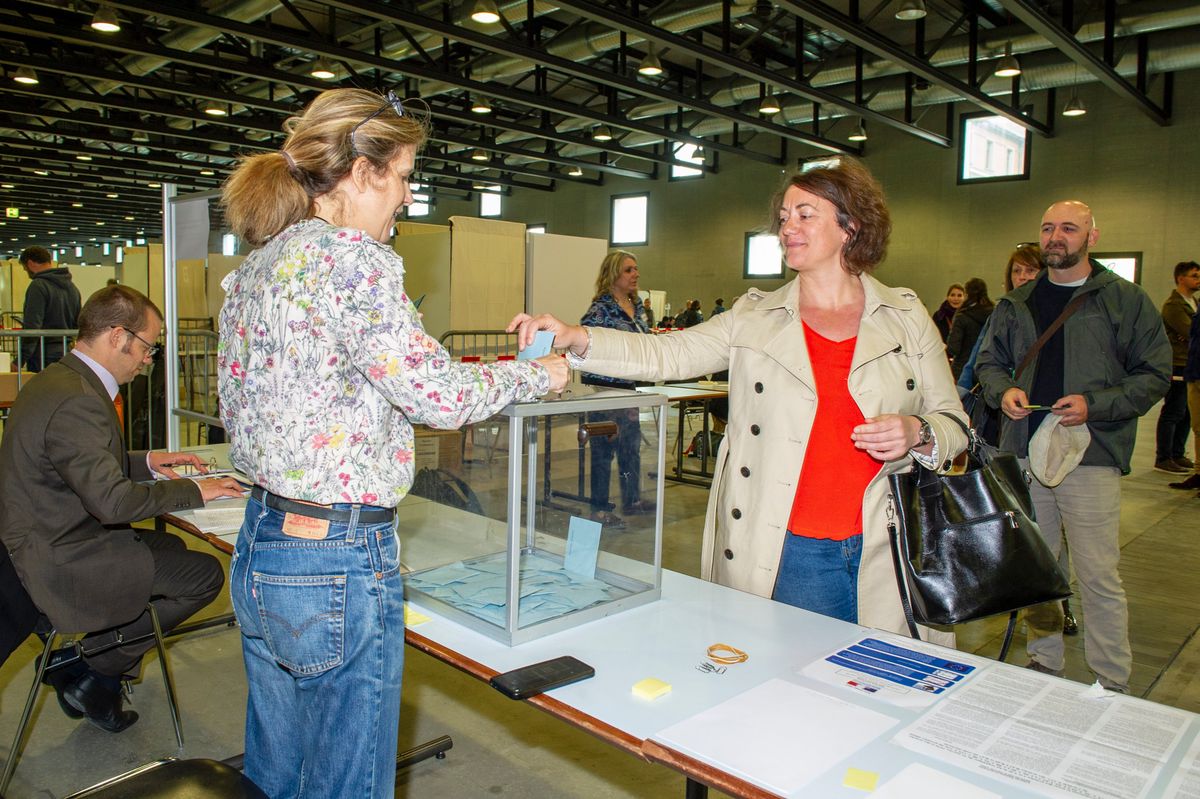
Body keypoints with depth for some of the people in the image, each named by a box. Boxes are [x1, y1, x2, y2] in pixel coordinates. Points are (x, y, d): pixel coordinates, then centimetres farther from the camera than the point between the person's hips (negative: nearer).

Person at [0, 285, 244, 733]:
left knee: (171, 547, 23)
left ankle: (95, 663, 22)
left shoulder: (57, 380, 9)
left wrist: (146, 463, 12)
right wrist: (194, 491, -18)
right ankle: (89, 671, 6)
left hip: (45, 541, 11)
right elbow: (111, 500, -29)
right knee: (204, 574, -10)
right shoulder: (76, 401, -25)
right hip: (60, 561, -11)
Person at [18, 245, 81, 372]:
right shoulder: (72, 287, 12)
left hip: (45, 357, -7)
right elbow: (78, 323, 17)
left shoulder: (38, 286, -11)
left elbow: (32, 328, -17)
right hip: (67, 356, 8)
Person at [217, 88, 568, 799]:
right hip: (338, 563, -9)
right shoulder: (352, 258, -17)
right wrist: (535, 374, -3)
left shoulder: (253, 268, 11)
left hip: (258, 548, 9)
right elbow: (438, 394, -19)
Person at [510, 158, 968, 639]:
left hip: (884, 550, 1)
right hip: (786, 550, -1)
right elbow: (666, 355, -6)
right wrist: (576, 340, -19)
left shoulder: (907, 316, 6)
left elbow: (953, 423, 10)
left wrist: (918, 434, -12)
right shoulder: (755, 319, 5)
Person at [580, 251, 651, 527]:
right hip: (604, 387, -8)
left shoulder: (636, 307, 11)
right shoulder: (601, 308, -14)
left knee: (631, 446, 17)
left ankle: (632, 500, 31)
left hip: (630, 387, 8)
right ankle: (599, 509, 11)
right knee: (604, 448, 0)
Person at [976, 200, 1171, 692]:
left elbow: (1154, 376, -1)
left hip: (1091, 457, -4)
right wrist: (1003, 391, -3)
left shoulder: (1127, 301, 2)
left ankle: (1113, 686, 12)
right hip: (1024, 454, 4)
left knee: (1098, 577, -2)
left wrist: (1094, 405, -15)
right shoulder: (1016, 305, 13)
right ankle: (1044, 664, 28)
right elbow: (988, 362, 19)